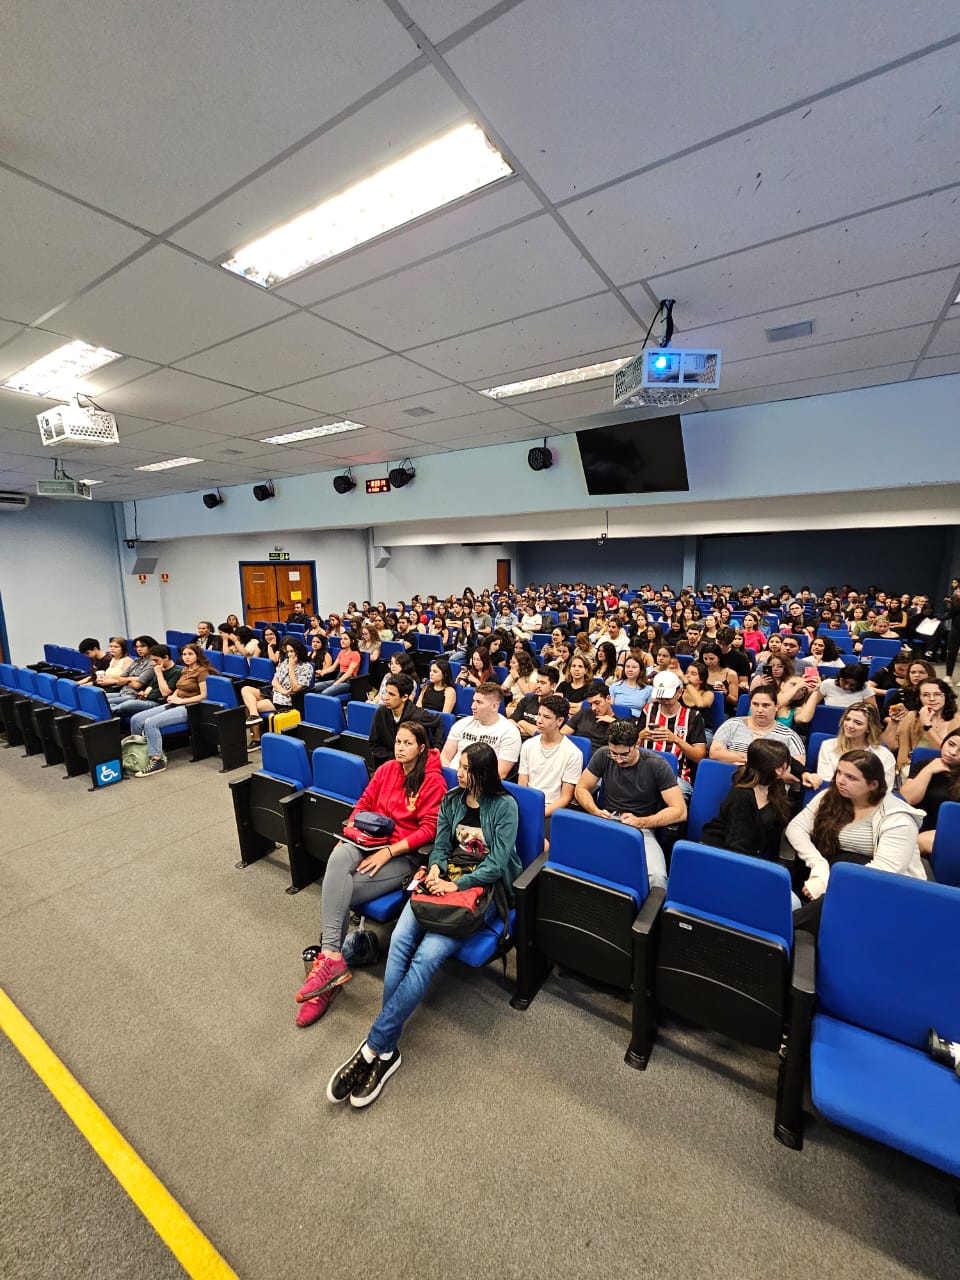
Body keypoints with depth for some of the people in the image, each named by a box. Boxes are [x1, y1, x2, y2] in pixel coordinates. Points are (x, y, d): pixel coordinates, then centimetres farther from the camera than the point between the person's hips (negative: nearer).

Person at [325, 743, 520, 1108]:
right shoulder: (451, 800, 10)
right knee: (400, 940, -22)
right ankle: (387, 1050, -15)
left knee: (428, 954, -25)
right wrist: (435, 869, -10)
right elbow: (440, 846, 12)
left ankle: (373, 1047, -15)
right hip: (444, 879, 5)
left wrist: (457, 885, -17)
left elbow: (497, 863, -10)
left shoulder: (505, 805, -6)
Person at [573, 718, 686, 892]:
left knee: (657, 876, -35)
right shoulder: (603, 755, -1)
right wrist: (596, 811, -12)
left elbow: (680, 811, -8)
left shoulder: (656, 765, -8)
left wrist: (640, 822, -20)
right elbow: (581, 789, 8)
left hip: (641, 829, -2)